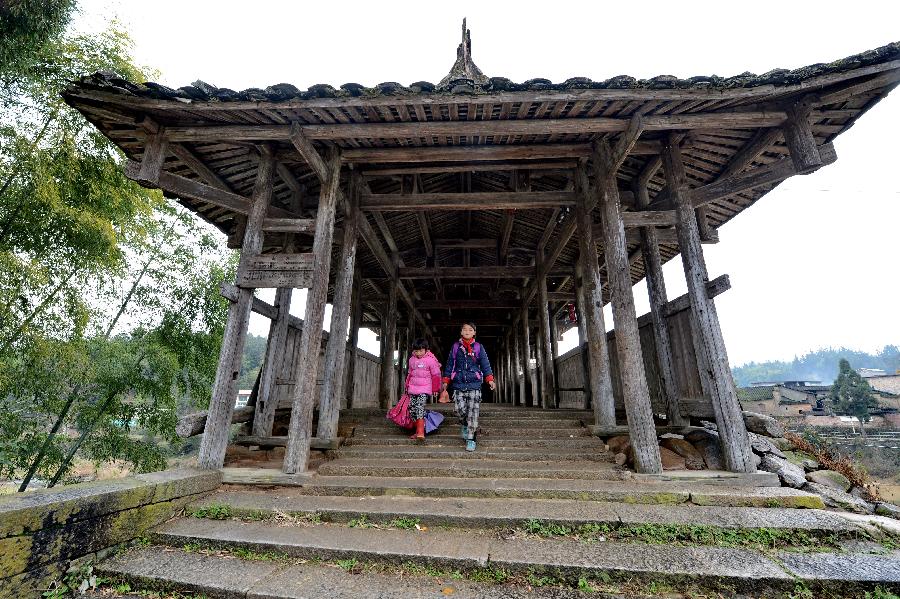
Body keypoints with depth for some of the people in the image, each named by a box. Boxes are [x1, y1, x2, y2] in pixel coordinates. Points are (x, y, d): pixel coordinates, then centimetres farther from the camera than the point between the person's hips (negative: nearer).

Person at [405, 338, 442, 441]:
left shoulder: (430, 360, -7)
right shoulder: (412, 359, 11)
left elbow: (436, 375, -2)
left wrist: (435, 389, 0)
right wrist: (407, 386, 24)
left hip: (424, 389, -6)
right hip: (413, 388, 6)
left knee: (420, 408, -20)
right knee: (412, 409, 5)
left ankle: (421, 433, -21)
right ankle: (418, 431, 18)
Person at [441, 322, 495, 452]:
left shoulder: (478, 347, 4)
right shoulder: (456, 347, 7)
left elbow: (485, 364, 2)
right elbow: (449, 364, 11)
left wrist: (490, 379, -10)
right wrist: (445, 382, 8)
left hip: (474, 384, -1)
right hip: (458, 384, 1)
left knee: (473, 412, -2)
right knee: (460, 410, -3)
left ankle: (471, 439, 8)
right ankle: (465, 425, 30)